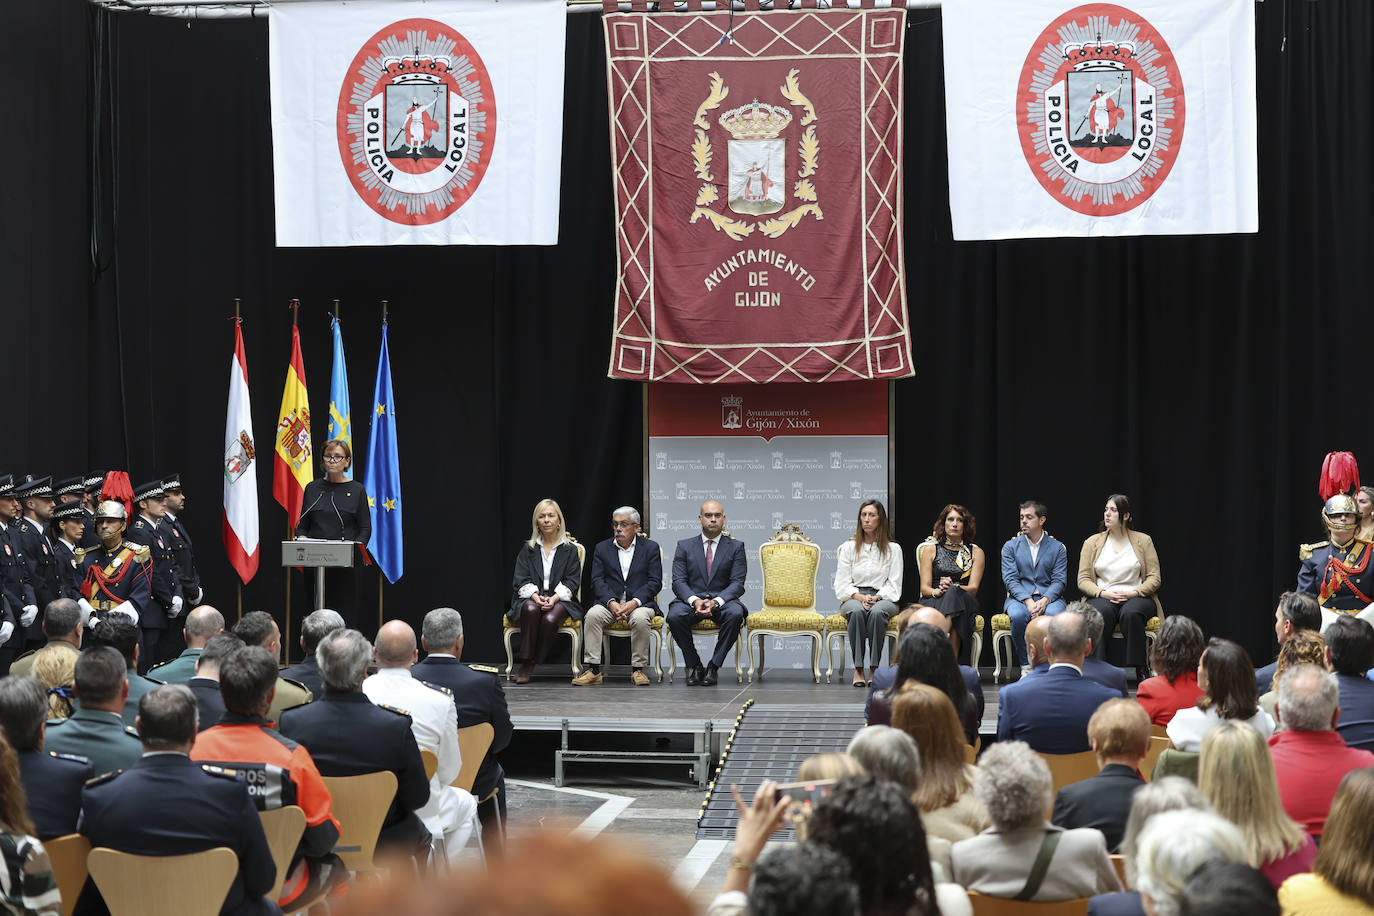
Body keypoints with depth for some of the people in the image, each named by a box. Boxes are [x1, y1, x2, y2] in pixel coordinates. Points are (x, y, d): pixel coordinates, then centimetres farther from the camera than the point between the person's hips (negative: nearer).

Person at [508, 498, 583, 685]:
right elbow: (521, 580, 5)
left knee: (550, 619, -35)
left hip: (560, 599, -1)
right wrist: (536, 596, -16)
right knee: (531, 609, -36)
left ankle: (528, 665, -22)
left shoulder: (569, 549, 11)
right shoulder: (528, 549, 14)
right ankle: (526, 660, -29)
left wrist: (554, 598, -15)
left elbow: (572, 581, 2)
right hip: (530, 598, 1)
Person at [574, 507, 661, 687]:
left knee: (640, 618, -35)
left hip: (639, 602, -2)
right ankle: (593, 670, -27)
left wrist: (635, 602, -16)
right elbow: (597, 581, 3)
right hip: (610, 601, 2)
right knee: (592, 615, -29)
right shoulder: (602, 548, 12)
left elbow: (655, 582, -1)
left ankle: (638, 669, -22)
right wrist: (611, 602, -15)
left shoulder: (651, 548, 6)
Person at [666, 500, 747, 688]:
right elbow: (678, 581, 1)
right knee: (674, 615, -32)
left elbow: (737, 583, -1)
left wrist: (716, 602, -20)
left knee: (735, 614, -35)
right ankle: (693, 665, -12)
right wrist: (694, 600, -20)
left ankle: (714, 666, -20)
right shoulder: (685, 546, 10)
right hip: (691, 599, 1)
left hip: (722, 600, 0)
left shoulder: (736, 547, 8)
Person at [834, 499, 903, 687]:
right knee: (857, 611, -36)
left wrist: (876, 597, -15)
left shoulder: (893, 548, 11)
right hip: (853, 598, 1)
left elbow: (894, 585, 4)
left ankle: (874, 669, -34)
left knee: (877, 612, -37)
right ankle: (858, 669, -36)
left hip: (883, 599, -1)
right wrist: (860, 597, -14)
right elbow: (842, 584, 5)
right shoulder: (848, 547, 13)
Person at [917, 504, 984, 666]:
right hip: (933, 604, 0)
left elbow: (973, 588, 4)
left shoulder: (976, 552, 16)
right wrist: (938, 591, -18)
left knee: (954, 594, -37)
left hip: (965, 604, 0)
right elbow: (924, 588, 6)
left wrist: (952, 587, -18)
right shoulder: (930, 549, 15)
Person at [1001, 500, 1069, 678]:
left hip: (1049, 597, 0)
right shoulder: (1010, 547, 10)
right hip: (1019, 597, 0)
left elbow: (1059, 580, 2)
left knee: (1053, 615, -36)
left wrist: (1044, 601, -19)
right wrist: (1028, 601, -19)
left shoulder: (1058, 547, 10)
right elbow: (1010, 579, -1)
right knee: (1018, 615, -36)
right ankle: (1026, 667, -22)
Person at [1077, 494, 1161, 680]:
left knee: (1131, 612, -37)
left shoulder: (1143, 541, 10)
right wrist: (1103, 593, -14)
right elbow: (1083, 580, 5)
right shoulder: (1092, 543, 11)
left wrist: (1134, 593, -14)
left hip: (1136, 597, -1)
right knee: (1101, 612, -37)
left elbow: (1154, 578, 4)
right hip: (1102, 598, 1)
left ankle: (1141, 671, -32)